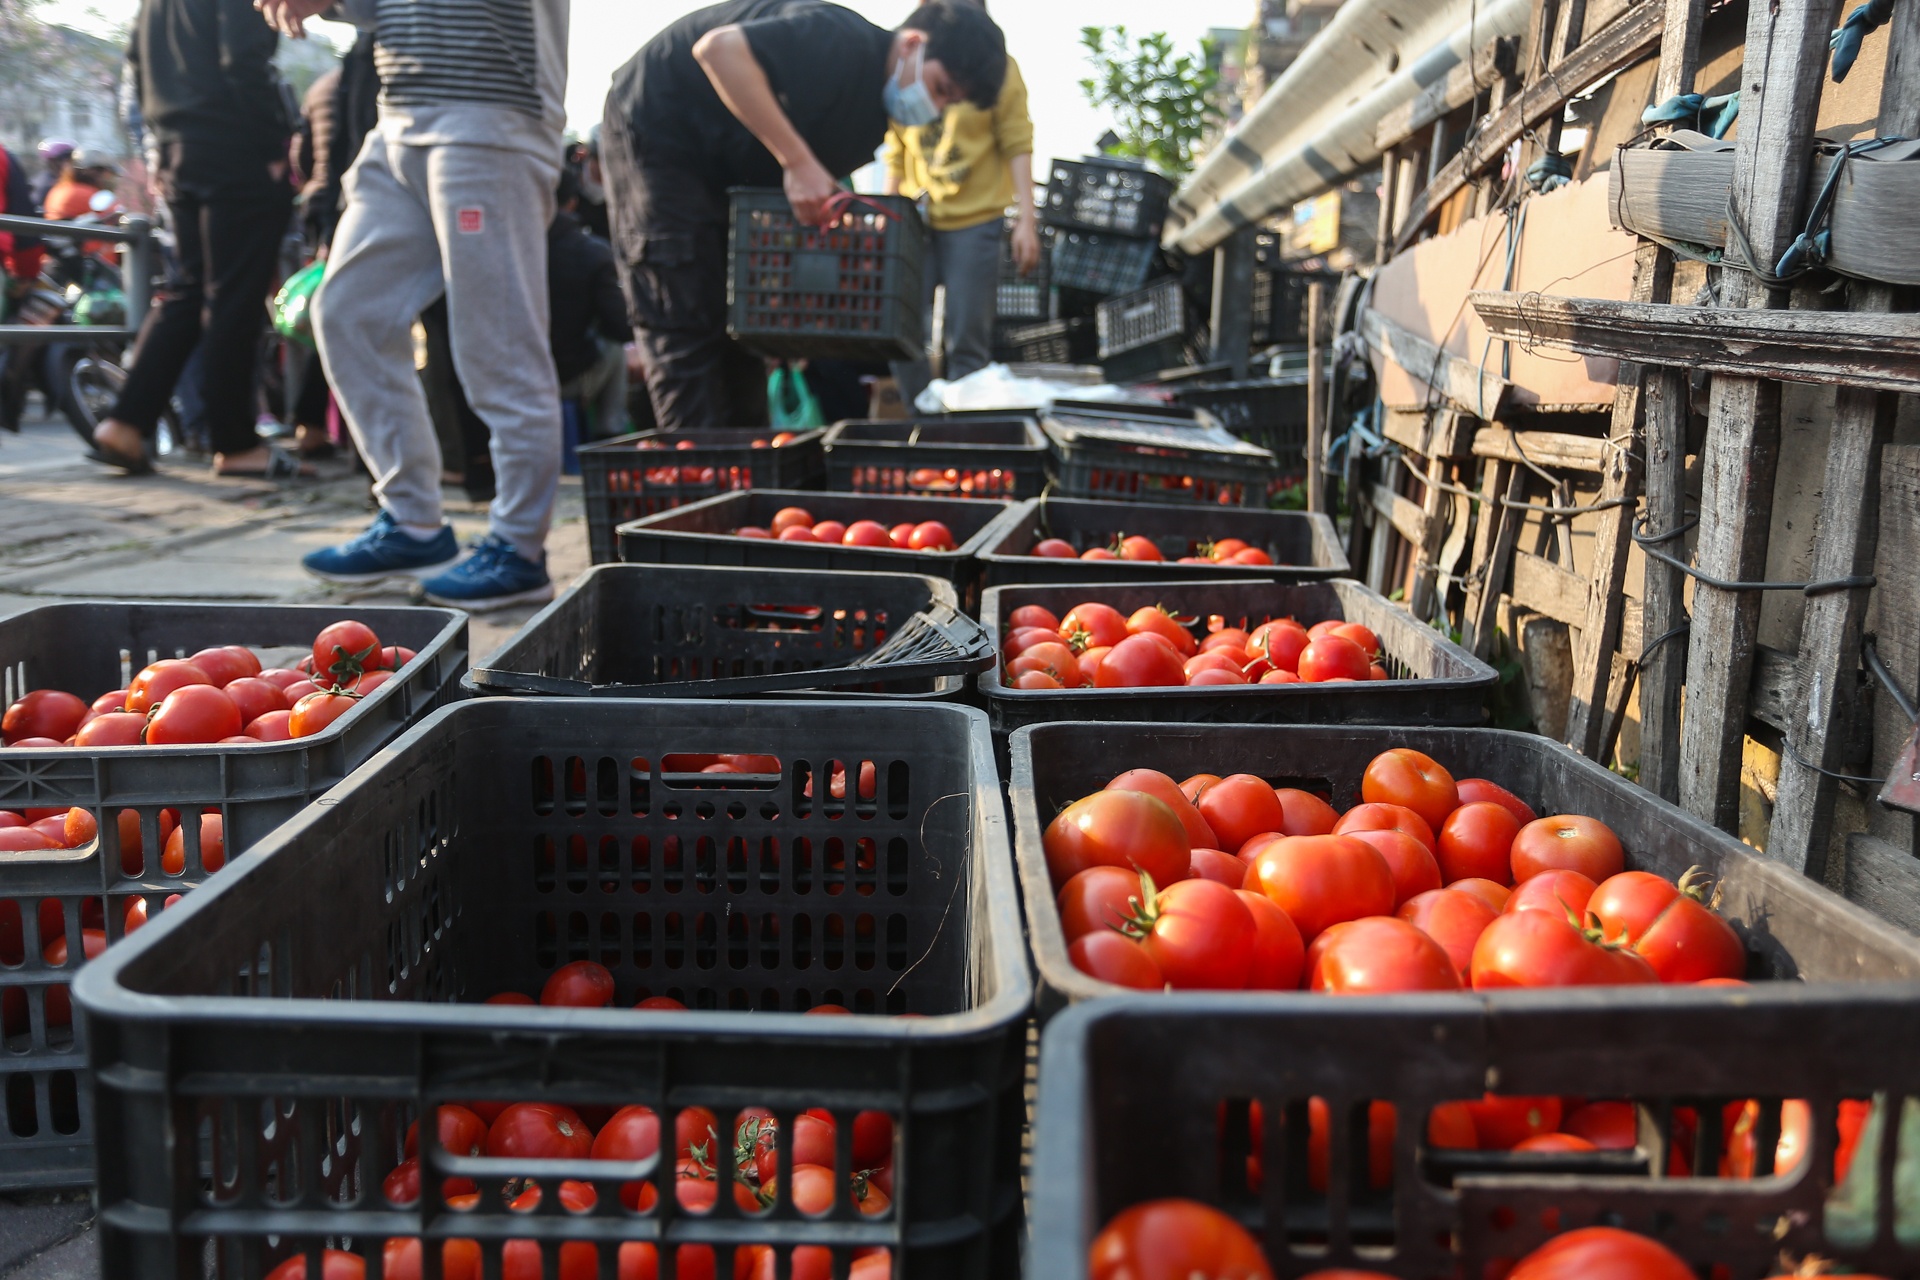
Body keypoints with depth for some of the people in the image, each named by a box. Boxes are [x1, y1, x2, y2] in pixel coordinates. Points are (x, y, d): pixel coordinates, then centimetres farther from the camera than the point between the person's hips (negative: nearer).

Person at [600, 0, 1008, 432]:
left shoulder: (872, 111, 3)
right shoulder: (843, 43, -26)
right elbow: (717, 48, -38)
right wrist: (797, 160, -37)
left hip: (723, 166, 9)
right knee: (685, 324, -12)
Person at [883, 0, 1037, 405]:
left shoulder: (997, 67, 1)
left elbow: (1017, 145, -2)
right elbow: (895, 156, 11)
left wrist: (1026, 221, -9)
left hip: (975, 221, -3)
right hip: (914, 222, 3)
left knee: (966, 344, -3)